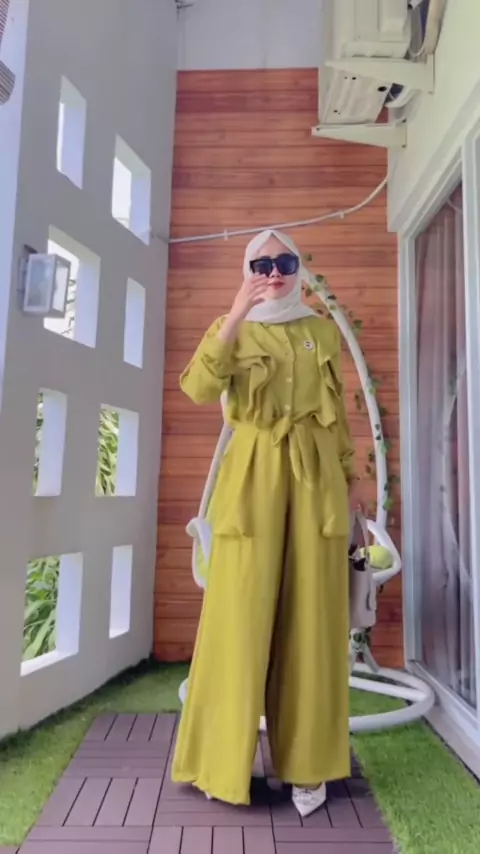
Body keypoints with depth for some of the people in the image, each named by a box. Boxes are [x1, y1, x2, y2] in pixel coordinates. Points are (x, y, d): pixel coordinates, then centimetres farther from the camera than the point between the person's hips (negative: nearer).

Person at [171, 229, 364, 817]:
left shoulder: (322, 331, 12)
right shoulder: (232, 330, 5)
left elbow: (337, 409, 17)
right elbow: (198, 388, -14)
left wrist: (350, 474, 15)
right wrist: (236, 316, -20)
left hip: (315, 478, 2)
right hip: (253, 479, -2)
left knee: (310, 619, 5)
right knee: (241, 616, 0)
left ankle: (307, 765, 21)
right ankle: (225, 762, 18)